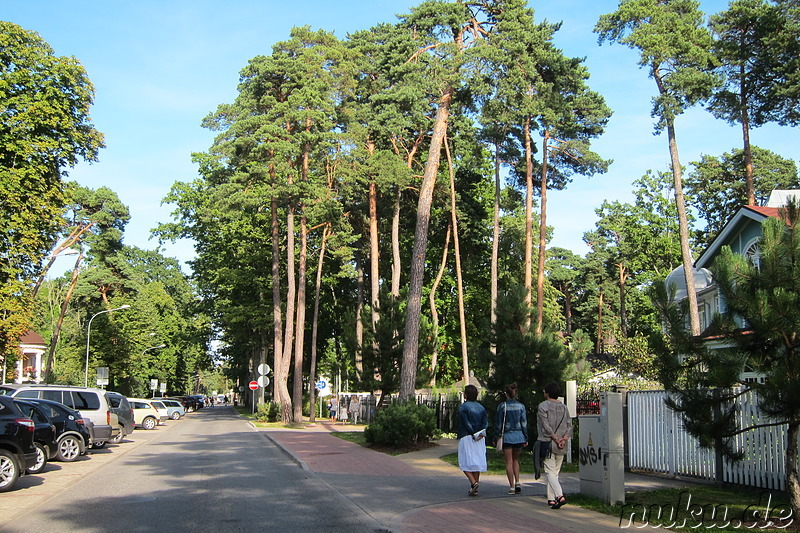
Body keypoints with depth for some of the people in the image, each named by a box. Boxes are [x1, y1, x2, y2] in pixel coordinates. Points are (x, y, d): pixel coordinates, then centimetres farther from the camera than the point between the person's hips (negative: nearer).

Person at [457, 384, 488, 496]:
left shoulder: (463, 407, -7)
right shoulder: (481, 407, 10)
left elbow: (466, 424, -13)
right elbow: (486, 422, 0)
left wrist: (474, 435, -8)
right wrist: (481, 434, -9)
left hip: (466, 437, -5)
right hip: (480, 439, 5)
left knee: (465, 463, 2)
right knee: (477, 462, 9)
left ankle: (473, 483, -16)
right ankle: (474, 489, 9)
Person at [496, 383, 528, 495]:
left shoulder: (502, 406, -6)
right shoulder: (521, 406, 1)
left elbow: (499, 423, -4)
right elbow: (524, 423, 2)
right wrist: (526, 438, 9)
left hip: (507, 436, -3)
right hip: (519, 436, 3)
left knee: (509, 462, 4)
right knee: (516, 459, 19)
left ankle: (512, 487, 3)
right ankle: (517, 483, 5)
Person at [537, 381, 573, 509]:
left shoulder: (543, 406, -6)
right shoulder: (564, 407, 12)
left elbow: (546, 426, -14)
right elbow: (569, 425, 4)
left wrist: (555, 439, -12)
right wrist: (564, 439, -6)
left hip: (548, 443, -6)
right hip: (561, 446, 6)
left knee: (550, 471, -6)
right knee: (555, 472, 13)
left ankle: (560, 496, -23)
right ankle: (551, 498, 16)